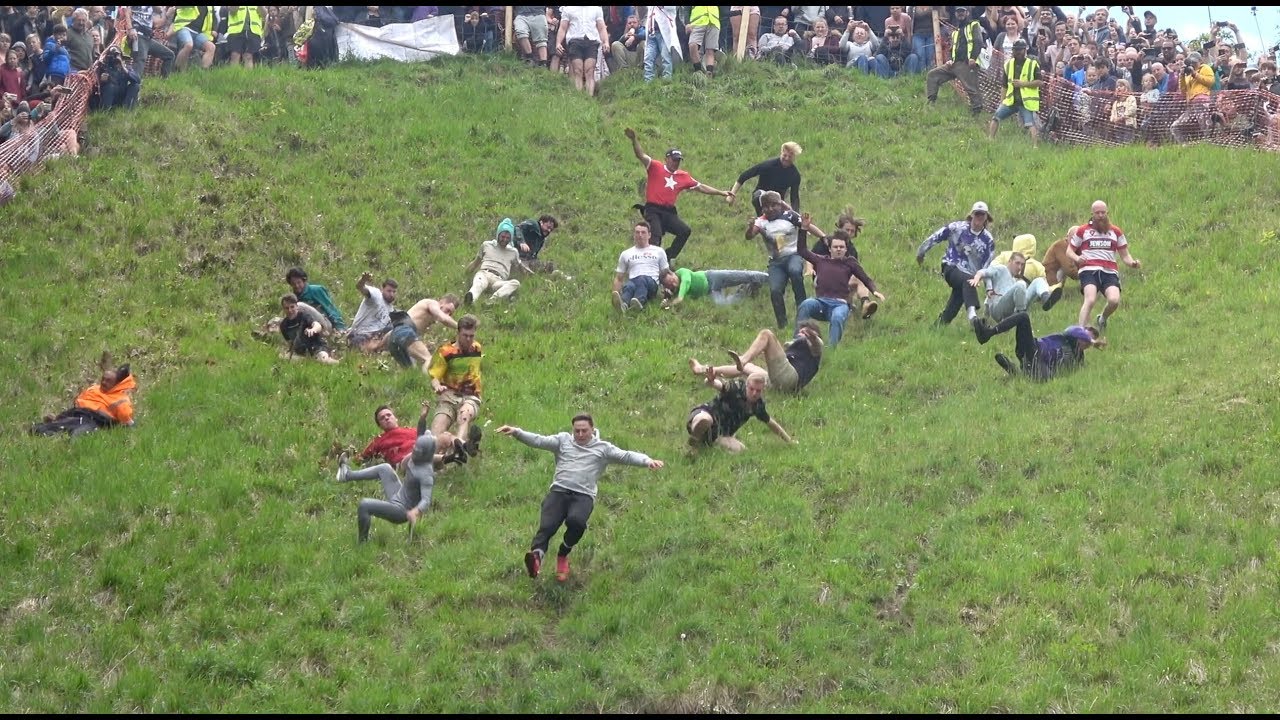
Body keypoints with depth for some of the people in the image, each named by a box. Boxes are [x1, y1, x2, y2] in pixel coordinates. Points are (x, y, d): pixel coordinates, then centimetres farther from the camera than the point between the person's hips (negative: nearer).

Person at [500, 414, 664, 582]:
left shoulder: (603, 448, 15)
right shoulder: (563, 440, 19)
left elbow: (626, 456, 5)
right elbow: (539, 440, 9)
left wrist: (647, 461, -13)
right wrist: (517, 432, -6)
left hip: (583, 496, -1)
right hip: (559, 491, 1)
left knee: (576, 520, -32)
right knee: (547, 525, -24)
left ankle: (563, 555, -7)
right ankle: (536, 556, -50)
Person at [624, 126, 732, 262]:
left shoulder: (684, 176, 14)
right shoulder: (656, 167, 1)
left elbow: (701, 187, 20)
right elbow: (640, 155, -9)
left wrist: (721, 193, 18)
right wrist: (634, 140, -26)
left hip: (669, 212, 5)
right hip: (653, 210, -5)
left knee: (685, 231, -11)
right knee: (656, 234, -22)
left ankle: (668, 258, -4)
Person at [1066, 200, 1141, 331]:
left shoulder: (1116, 232, 23)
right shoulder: (1083, 231, 17)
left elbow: (1125, 255, 22)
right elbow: (1069, 251, 19)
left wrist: (1132, 263, -1)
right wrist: (1077, 258, -5)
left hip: (1109, 272, 2)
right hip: (1089, 270, -2)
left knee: (1114, 300, -23)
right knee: (1090, 300, -28)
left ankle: (1103, 319, 10)